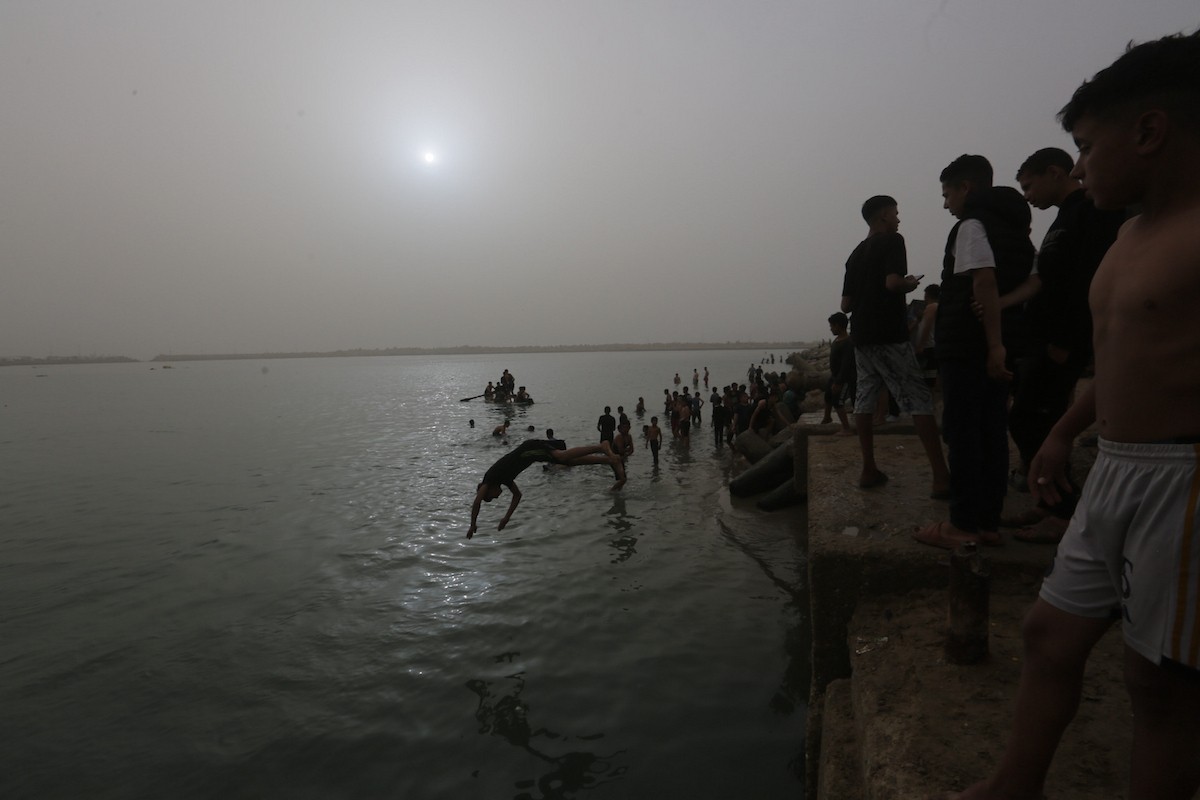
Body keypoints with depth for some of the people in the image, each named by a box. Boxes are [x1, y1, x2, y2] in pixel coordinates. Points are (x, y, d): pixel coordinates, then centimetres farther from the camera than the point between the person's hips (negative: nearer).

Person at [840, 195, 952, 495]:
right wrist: (910, 284, 0)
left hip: (860, 336, 7)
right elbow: (893, 282, -19)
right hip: (888, 335, -7)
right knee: (920, 400, -8)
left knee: (864, 400, 7)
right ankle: (941, 476, -12)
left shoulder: (856, 254, 17)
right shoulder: (892, 240, -4)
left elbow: (846, 304, 15)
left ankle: (869, 470, 8)